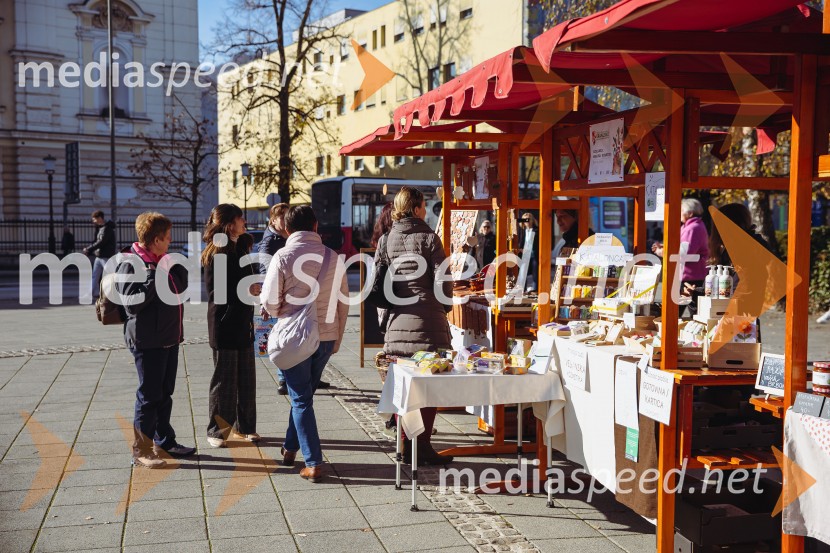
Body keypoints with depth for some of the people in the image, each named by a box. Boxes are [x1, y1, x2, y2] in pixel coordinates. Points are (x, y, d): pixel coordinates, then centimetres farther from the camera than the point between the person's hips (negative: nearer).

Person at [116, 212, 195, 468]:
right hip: (147, 341, -9)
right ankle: (141, 451, 5)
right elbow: (131, 302, -23)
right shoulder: (131, 264, -14)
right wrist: (155, 276, -26)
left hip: (169, 338, 9)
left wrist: (178, 268, 4)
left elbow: (181, 289, 22)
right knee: (149, 396, -4)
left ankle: (164, 441, 29)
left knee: (165, 394, 17)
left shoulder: (161, 262, 12)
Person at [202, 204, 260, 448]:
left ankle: (245, 426, 23)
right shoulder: (215, 254, -12)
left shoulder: (240, 248, 11)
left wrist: (255, 288, 1)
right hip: (225, 324, -7)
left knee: (246, 377, 12)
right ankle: (216, 431, 11)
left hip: (243, 322, 7)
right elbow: (215, 291, -15)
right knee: (224, 379, 0)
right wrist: (246, 289, -19)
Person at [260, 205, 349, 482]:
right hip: (327, 336, 4)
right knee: (304, 395, 20)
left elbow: (270, 303, -12)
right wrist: (337, 338, 17)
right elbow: (344, 303, 7)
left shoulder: (282, 257, -10)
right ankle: (290, 448, 32)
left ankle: (314, 464, -1)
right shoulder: (333, 257, 1)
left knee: (301, 400, 3)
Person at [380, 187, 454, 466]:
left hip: (397, 321, 4)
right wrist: (445, 307, 8)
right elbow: (443, 280, -9)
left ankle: (406, 446, 16)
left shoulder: (386, 240, 6)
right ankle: (423, 446, 4)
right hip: (428, 320, -4)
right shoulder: (428, 238, -6)